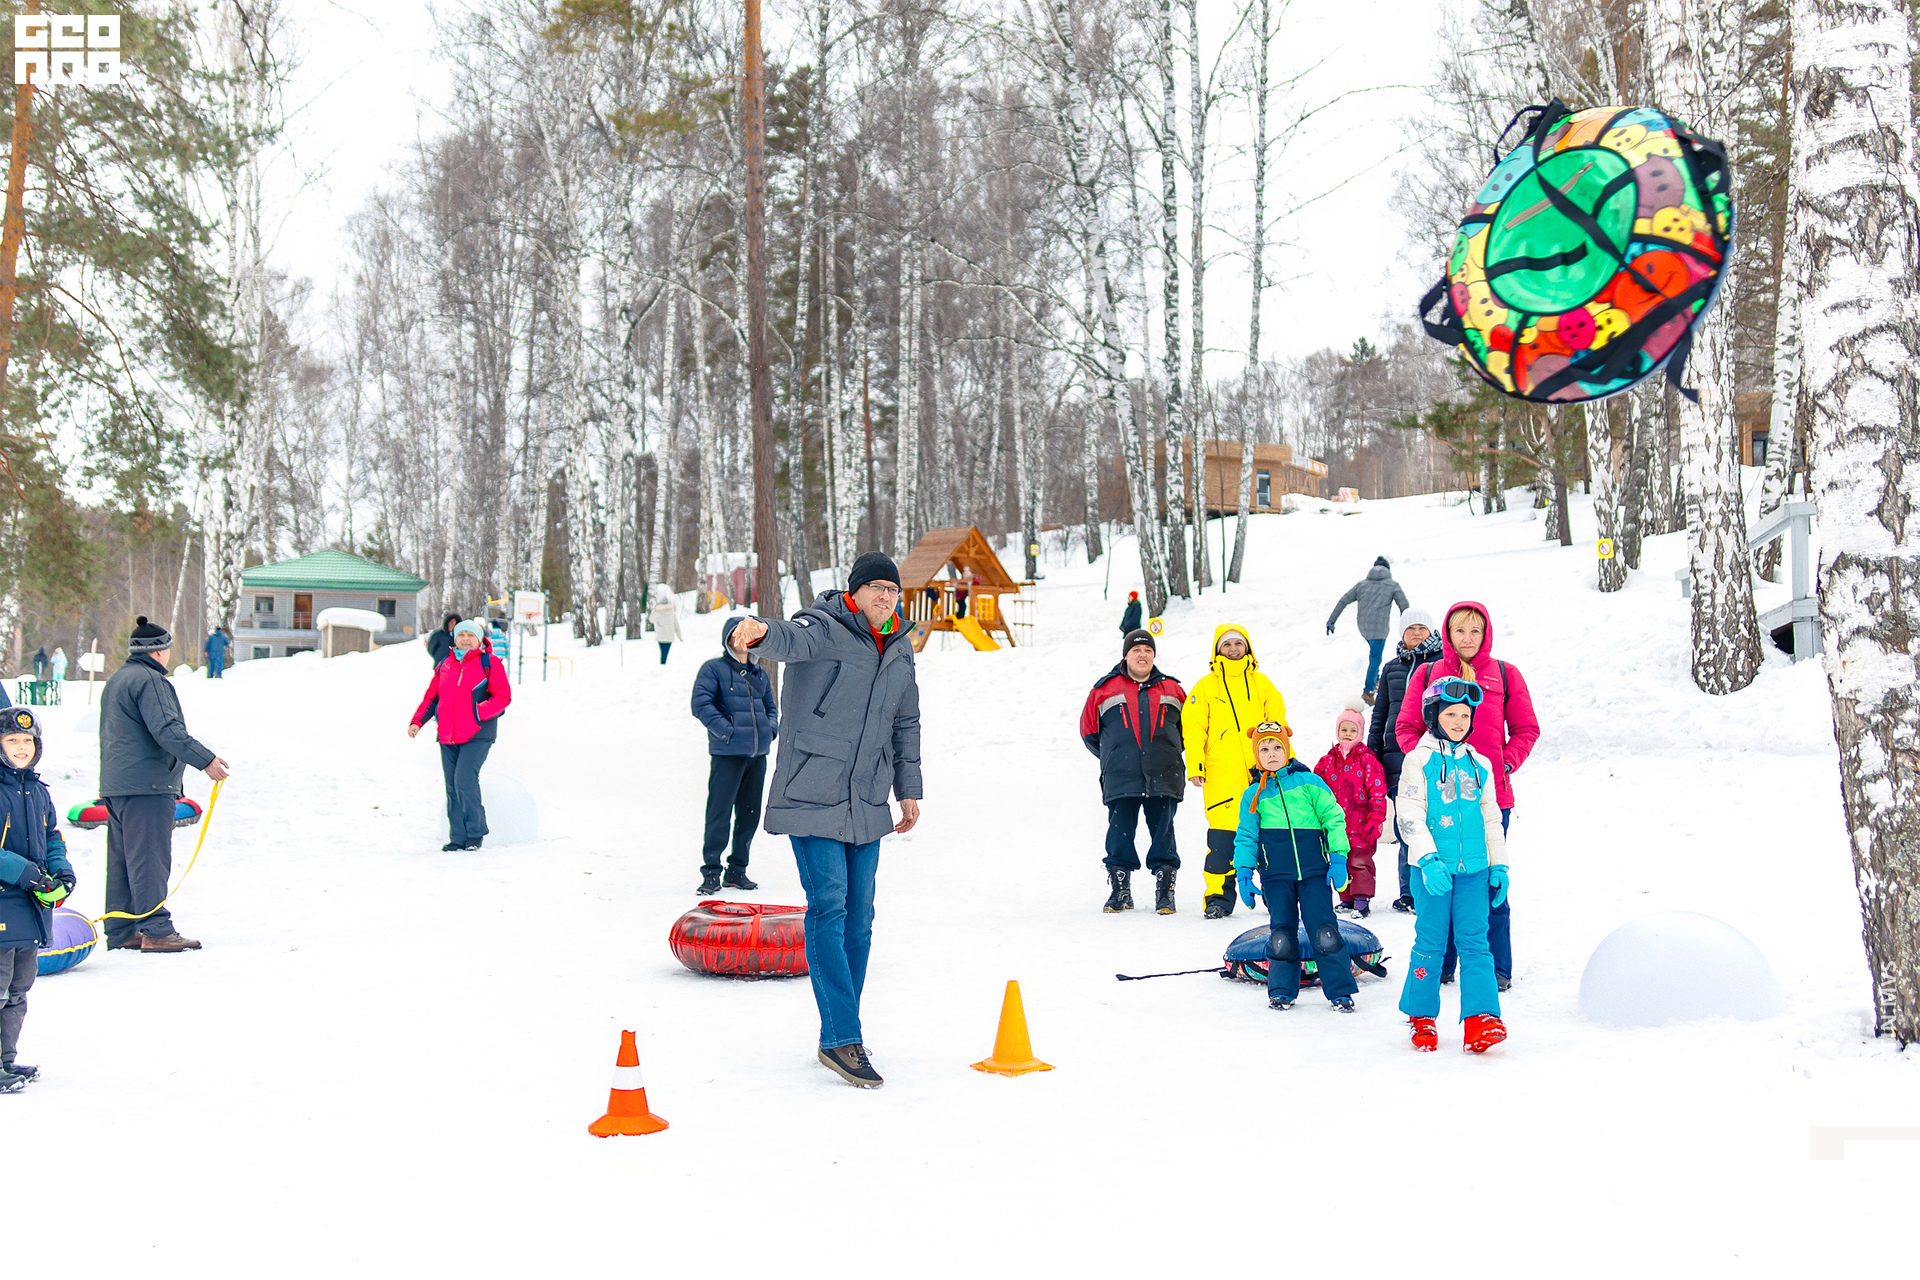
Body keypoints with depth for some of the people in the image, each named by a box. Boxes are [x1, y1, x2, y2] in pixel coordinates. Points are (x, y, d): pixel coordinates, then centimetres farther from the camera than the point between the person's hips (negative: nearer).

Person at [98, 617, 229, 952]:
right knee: (149, 858, -10)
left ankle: (121, 933, 13)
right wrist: (205, 760, -21)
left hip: (115, 785, 10)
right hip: (147, 785, -10)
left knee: (122, 860, 10)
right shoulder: (149, 680, -12)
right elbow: (166, 729, -21)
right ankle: (156, 931, -11)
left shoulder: (115, 681, 21)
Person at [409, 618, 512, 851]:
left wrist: (477, 712, -19)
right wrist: (417, 721, 4)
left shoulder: (489, 663, 0)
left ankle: (475, 833, -2)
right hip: (447, 737, 6)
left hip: (477, 736, -6)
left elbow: (503, 697, -6)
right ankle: (458, 838, 14)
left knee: (464, 780, -17)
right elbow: (431, 697, 18)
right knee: (452, 787, 6)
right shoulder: (444, 665, 14)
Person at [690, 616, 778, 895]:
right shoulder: (714, 668, -1)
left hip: (757, 754, 6)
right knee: (719, 813, -5)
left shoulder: (759, 674, 17)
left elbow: (770, 706, 27)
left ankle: (737, 870, 21)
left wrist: (771, 728, 6)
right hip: (727, 754, -6)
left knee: (749, 814, 10)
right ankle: (711, 872, 4)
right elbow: (701, 704, -10)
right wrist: (728, 731, -17)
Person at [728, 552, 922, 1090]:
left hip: (866, 805, 7)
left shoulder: (899, 649, 13)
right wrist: (758, 632, -56)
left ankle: (839, 1034, 19)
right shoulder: (824, 629, -9)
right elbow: (789, 639, -33)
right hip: (812, 799, -7)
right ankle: (843, 1037, -10)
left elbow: (906, 723, 23)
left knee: (858, 918, 9)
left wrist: (909, 788, 21)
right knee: (829, 909, -12)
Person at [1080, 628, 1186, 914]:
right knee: (1120, 833, 0)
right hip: (1120, 780, -1)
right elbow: (1089, 730, 14)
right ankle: (1119, 891, 10)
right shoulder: (1105, 689, 8)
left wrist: (1169, 753, 14)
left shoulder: (1171, 689, 13)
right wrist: (1113, 757, 11)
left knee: (1162, 833, 1)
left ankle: (1165, 891, 7)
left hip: (1162, 778, 1)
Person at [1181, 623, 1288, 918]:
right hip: (1222, 776, -2)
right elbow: (1193, 728, 3)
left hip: (1263, 773, 2)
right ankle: (1219, 897, 1)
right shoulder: (1206, 686, 7)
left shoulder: (1261, 683, 14)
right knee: (1223, 837, -7)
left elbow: (1278, 724, 18)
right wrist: (1194, 766, -6)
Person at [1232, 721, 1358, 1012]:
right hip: (1276, 876, 2)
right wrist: (1244, 873, 5)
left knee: (1323, 931, -6)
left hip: (1314, 870, -2)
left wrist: (1338, 858, -1)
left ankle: (1340, 991, 3)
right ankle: (1281, 991, 17)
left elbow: (1333, 818, 5)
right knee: (1282, 933, 2)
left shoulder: (1309, 782, 4)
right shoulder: (1253, 795, 10)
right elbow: (1246, 836, 14)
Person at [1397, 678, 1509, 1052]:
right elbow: (1409, 814, -8)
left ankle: (1480, 1019, -10)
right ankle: (1422, 1019, 16)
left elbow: (1491, 818, 18)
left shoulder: (1480, 765, 13)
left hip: (1474, 868, 3)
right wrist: (1427, 859, -19)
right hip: (1432, 868, -3)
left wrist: (1499, 866, 12)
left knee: (1475, 942, -4)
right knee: (1430, 944, 3)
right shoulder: (1419, 760, -1)